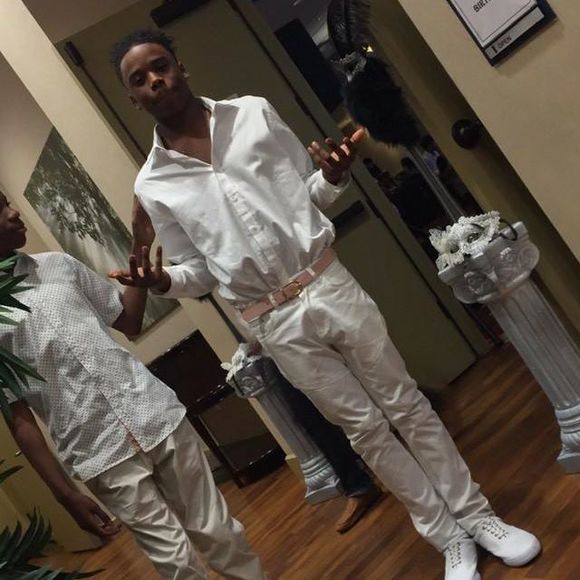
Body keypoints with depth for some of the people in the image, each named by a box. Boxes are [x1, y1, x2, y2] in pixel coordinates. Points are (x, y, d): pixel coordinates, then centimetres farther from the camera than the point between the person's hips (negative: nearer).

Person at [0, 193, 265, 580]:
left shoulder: (59, 264, 8)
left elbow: (129, 322, 18)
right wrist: (65, 494, -7)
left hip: (155, 416, 4)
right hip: (102, 454, -3)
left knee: (219, 533, 11)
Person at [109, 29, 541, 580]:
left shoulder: (254, 113, 2)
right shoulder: (152, 185, 0)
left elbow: (312, 194, 9)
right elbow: (199, 271, 6)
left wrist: (335, 174, -13)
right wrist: (161, 281, -15)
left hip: (328, 284, 1)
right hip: (274, 322, -1)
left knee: (407, 405, 8)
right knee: (365, 426, 8)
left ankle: (478, 516, 24)